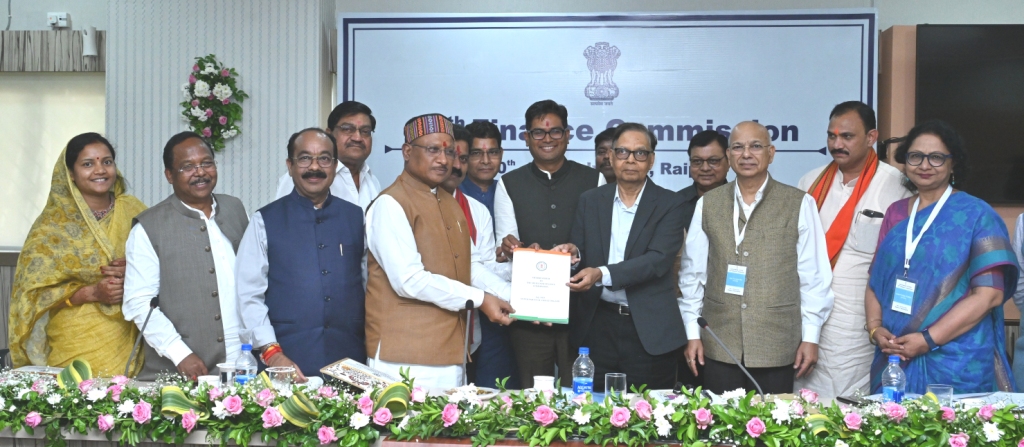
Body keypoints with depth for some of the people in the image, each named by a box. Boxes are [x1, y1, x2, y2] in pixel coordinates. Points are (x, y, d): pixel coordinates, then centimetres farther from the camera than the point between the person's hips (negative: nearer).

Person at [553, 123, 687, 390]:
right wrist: (573, 254, -16)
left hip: (649, 330, -2)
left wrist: (603, 274, -24)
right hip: (596, 325, 3)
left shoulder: (669, 204, -1)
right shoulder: (590, 201, 9)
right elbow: (580, 255, 9)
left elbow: (658, 259, -14)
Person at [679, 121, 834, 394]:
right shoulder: (708, 205, 6)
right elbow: (692, 273, 8)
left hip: (777, 349, -1)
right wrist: (692, 333, 6)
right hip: (719, 347, 2)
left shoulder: (799, 204, 0)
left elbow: (814, 275, 2)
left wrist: (810, 336, 0)